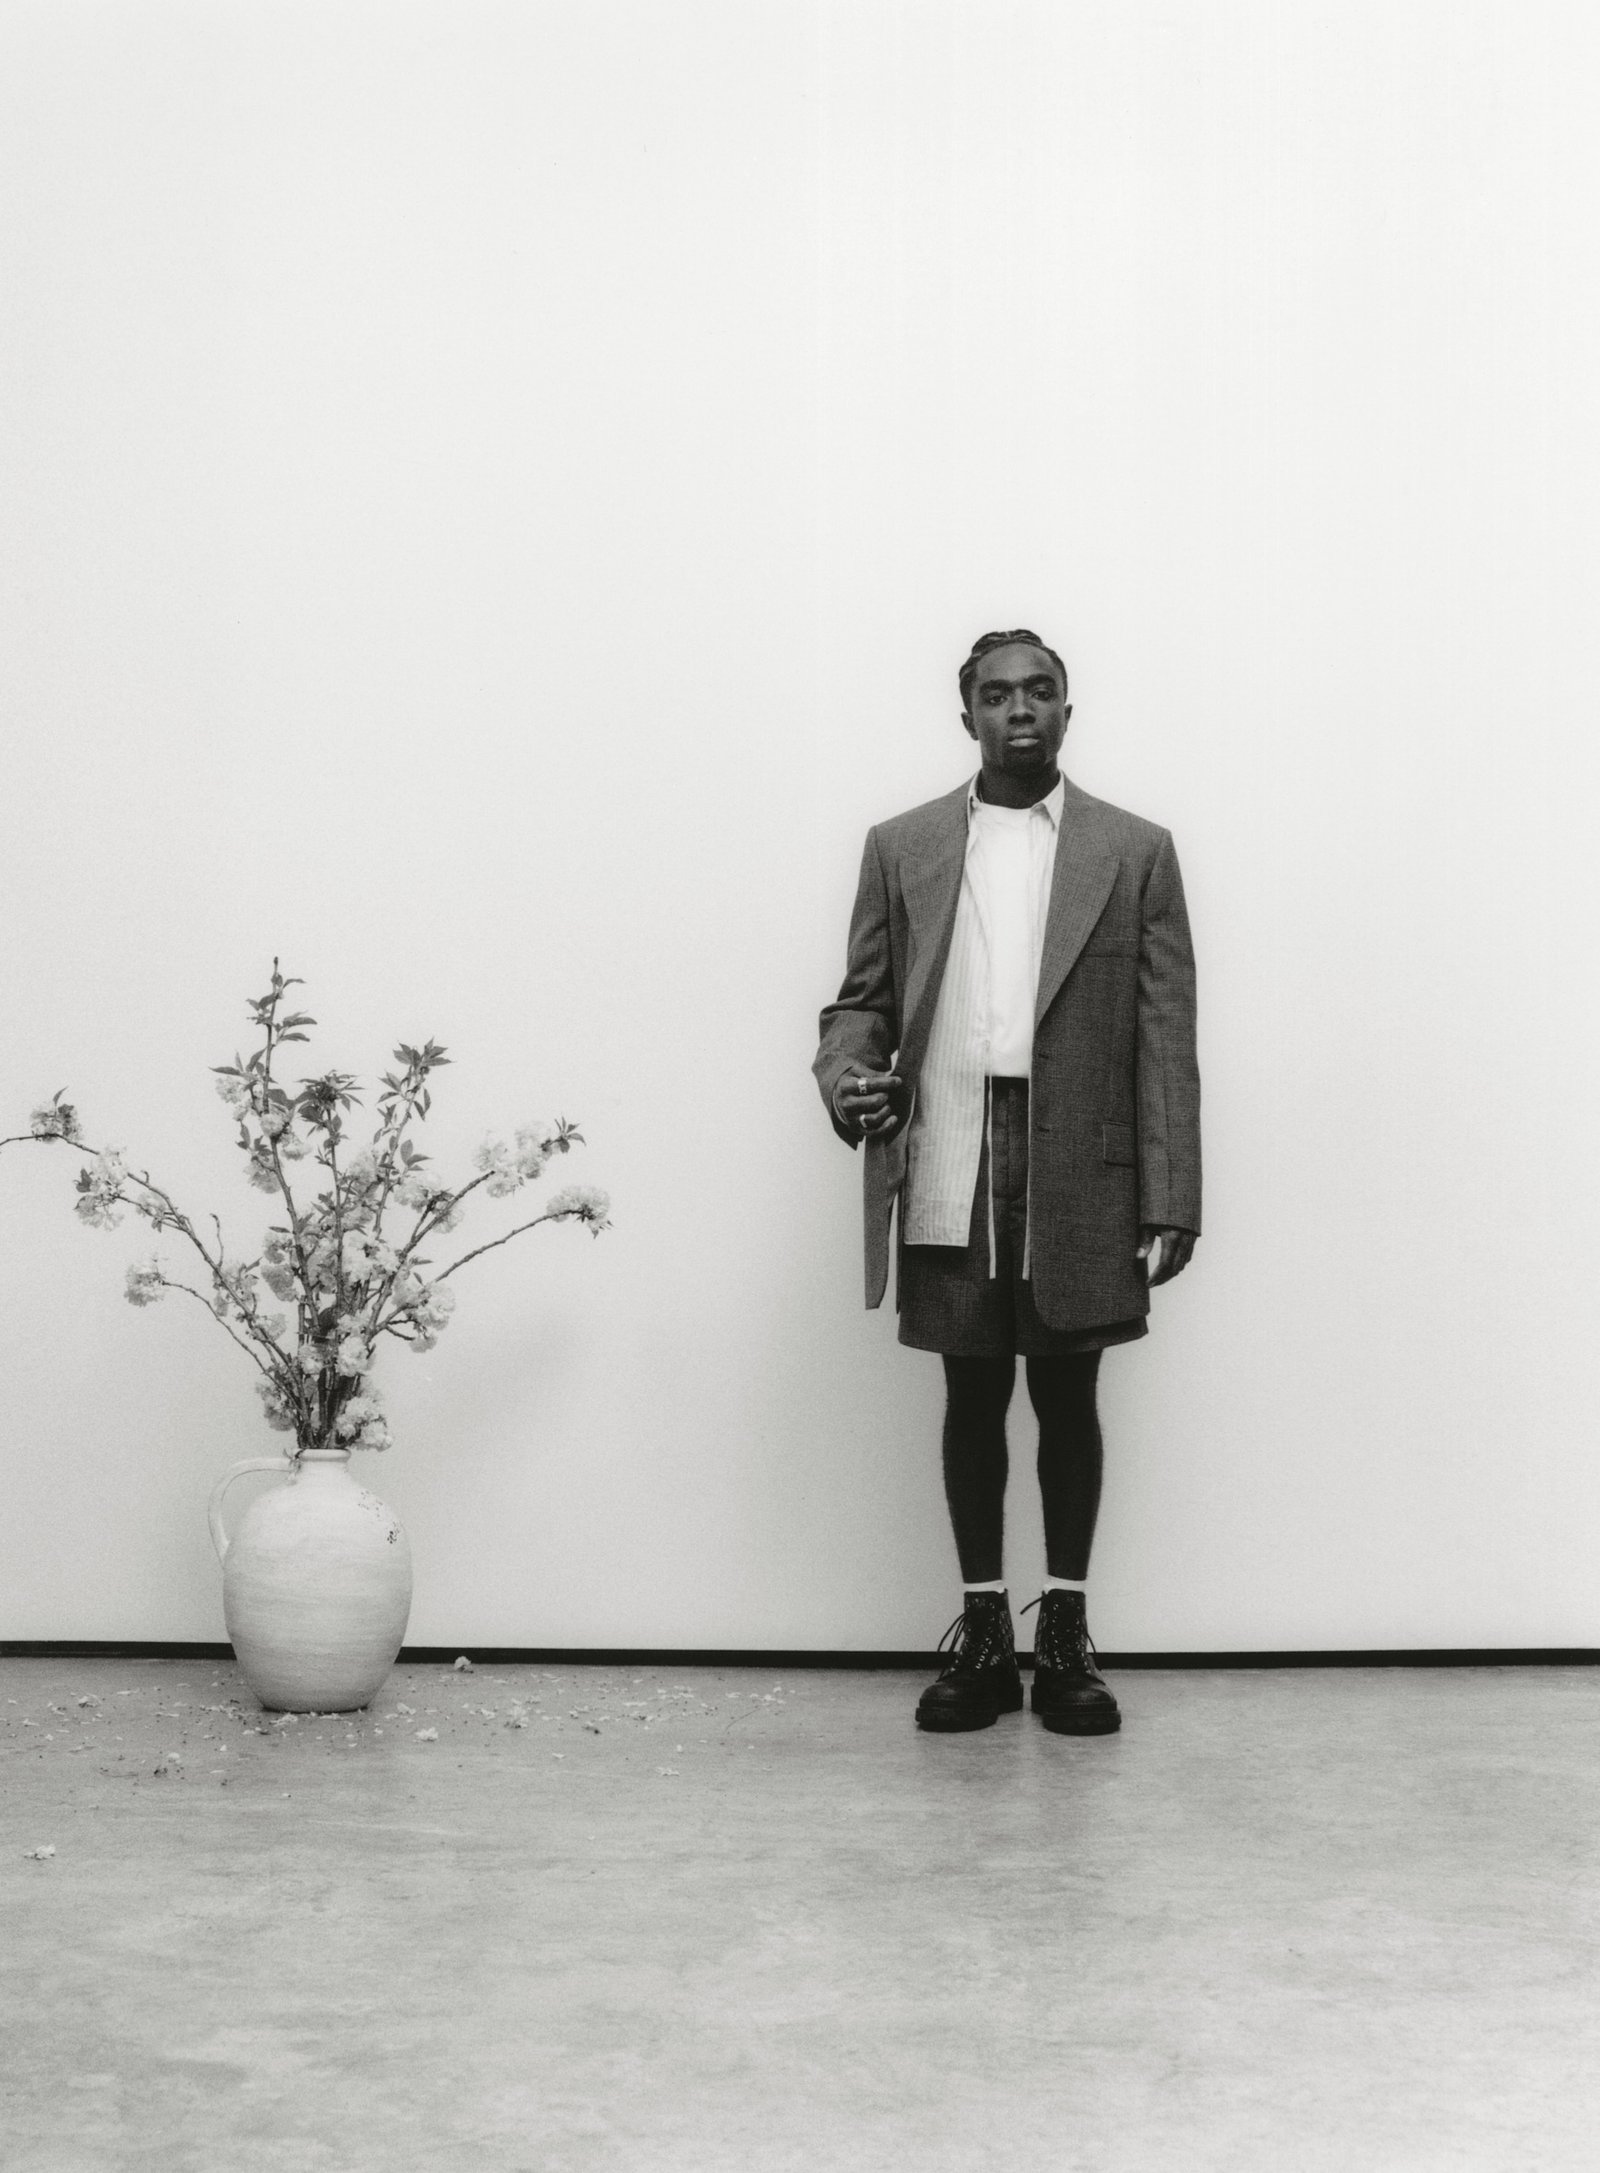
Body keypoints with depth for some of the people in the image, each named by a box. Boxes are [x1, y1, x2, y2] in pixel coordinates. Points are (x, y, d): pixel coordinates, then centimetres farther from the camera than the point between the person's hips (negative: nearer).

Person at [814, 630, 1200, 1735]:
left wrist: (1171, 1198, -4)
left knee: (1067, 1396, 6)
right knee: (973, 1397, 8)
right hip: (949, 1177, 1)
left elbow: (1166, 1035, 2)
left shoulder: (1136, 851, 6)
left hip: (1083, 1177, -1)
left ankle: (1066, 1634, 18)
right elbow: (863, 999, 12)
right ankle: (983, 1633, 17)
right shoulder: (901, 848, 10)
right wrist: (846, 1076, -11)